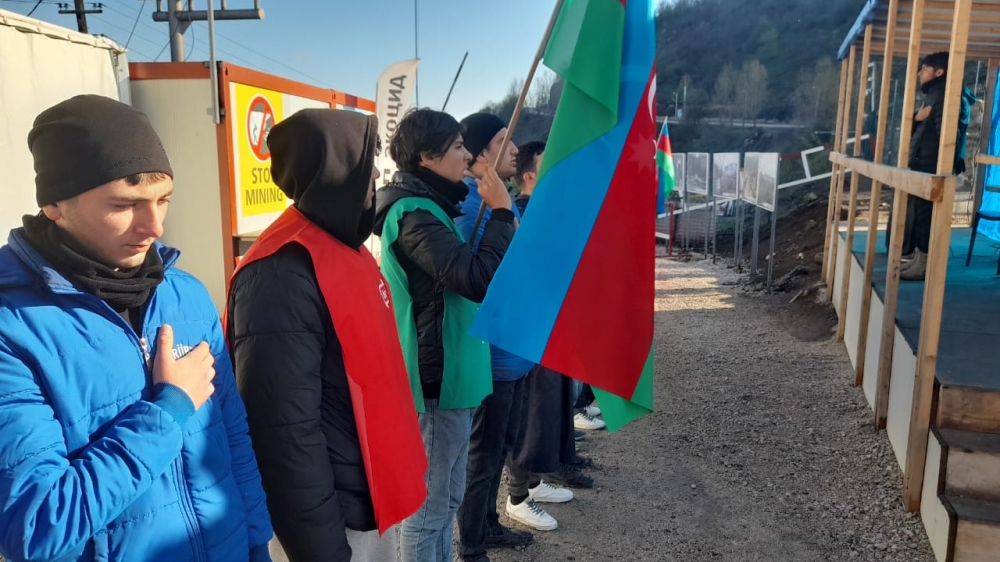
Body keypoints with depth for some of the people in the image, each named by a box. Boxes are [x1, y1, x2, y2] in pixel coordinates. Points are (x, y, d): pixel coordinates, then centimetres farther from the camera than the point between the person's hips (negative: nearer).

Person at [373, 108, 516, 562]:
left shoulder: (429, 205, 12)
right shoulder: (415, 214, -20)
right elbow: (480, 280, -27)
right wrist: (500, 214, -18)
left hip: (447, 375, 10)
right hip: (437, 380, -10)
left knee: (446, 499, 21)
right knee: (427, 507, 4)